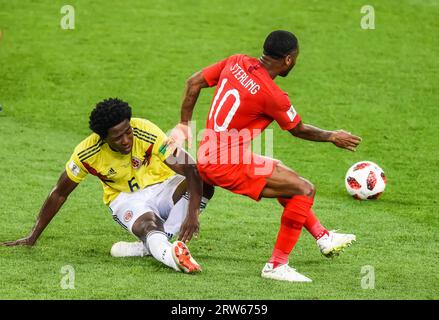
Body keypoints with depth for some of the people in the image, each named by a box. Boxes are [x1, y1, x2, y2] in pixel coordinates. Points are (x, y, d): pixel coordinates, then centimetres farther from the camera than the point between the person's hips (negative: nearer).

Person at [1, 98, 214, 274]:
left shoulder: (146, 133, -25)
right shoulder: (87, 153, -18)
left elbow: (189, 168, -27)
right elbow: (59, 194, -3)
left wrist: (192, 214, -40)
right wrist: (32, 238, 1)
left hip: (164, 188, 0)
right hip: (127, 199, 0)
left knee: (204, 183, -33)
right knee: (147, 225, -37)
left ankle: (149, 247, -36)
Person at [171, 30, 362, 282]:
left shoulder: (237, 62, 2)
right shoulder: (273, 95, -18)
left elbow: (193, 83, 9)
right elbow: (298, 130, 0)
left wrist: (185, 125, 18)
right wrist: (333, 138, 17)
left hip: (206, 156, 10)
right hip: (228, 165, -10)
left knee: (282, 174, 28)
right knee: (305, 190, -10)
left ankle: (323, 237, 40)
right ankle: (277, 266, -7)